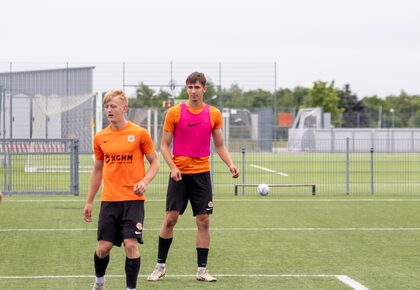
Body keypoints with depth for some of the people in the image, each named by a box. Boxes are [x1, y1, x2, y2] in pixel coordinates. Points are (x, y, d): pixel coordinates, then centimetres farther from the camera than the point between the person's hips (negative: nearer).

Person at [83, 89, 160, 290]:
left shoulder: (139, 133, -3)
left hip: (133, 199, -3)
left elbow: (154, 163, 4)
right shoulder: (100, 138, 7)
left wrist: (145, 181, -16)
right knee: (103, 247, 2)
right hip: (109, 200, 3)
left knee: (131, 244, -11)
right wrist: (89, 202, 16)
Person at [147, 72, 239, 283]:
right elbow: (164, 145, 1)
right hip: (179, 173, -2)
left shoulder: (213, 114, 4)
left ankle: (202, 270, 7)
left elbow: (220, 145, 11)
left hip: (201, 173, 2)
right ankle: (160, 265, 12)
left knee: (203, 221, 0)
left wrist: (230, 165, -6)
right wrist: (173, 167, -13)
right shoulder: (174, 112, -2)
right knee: (170, 218, -2)